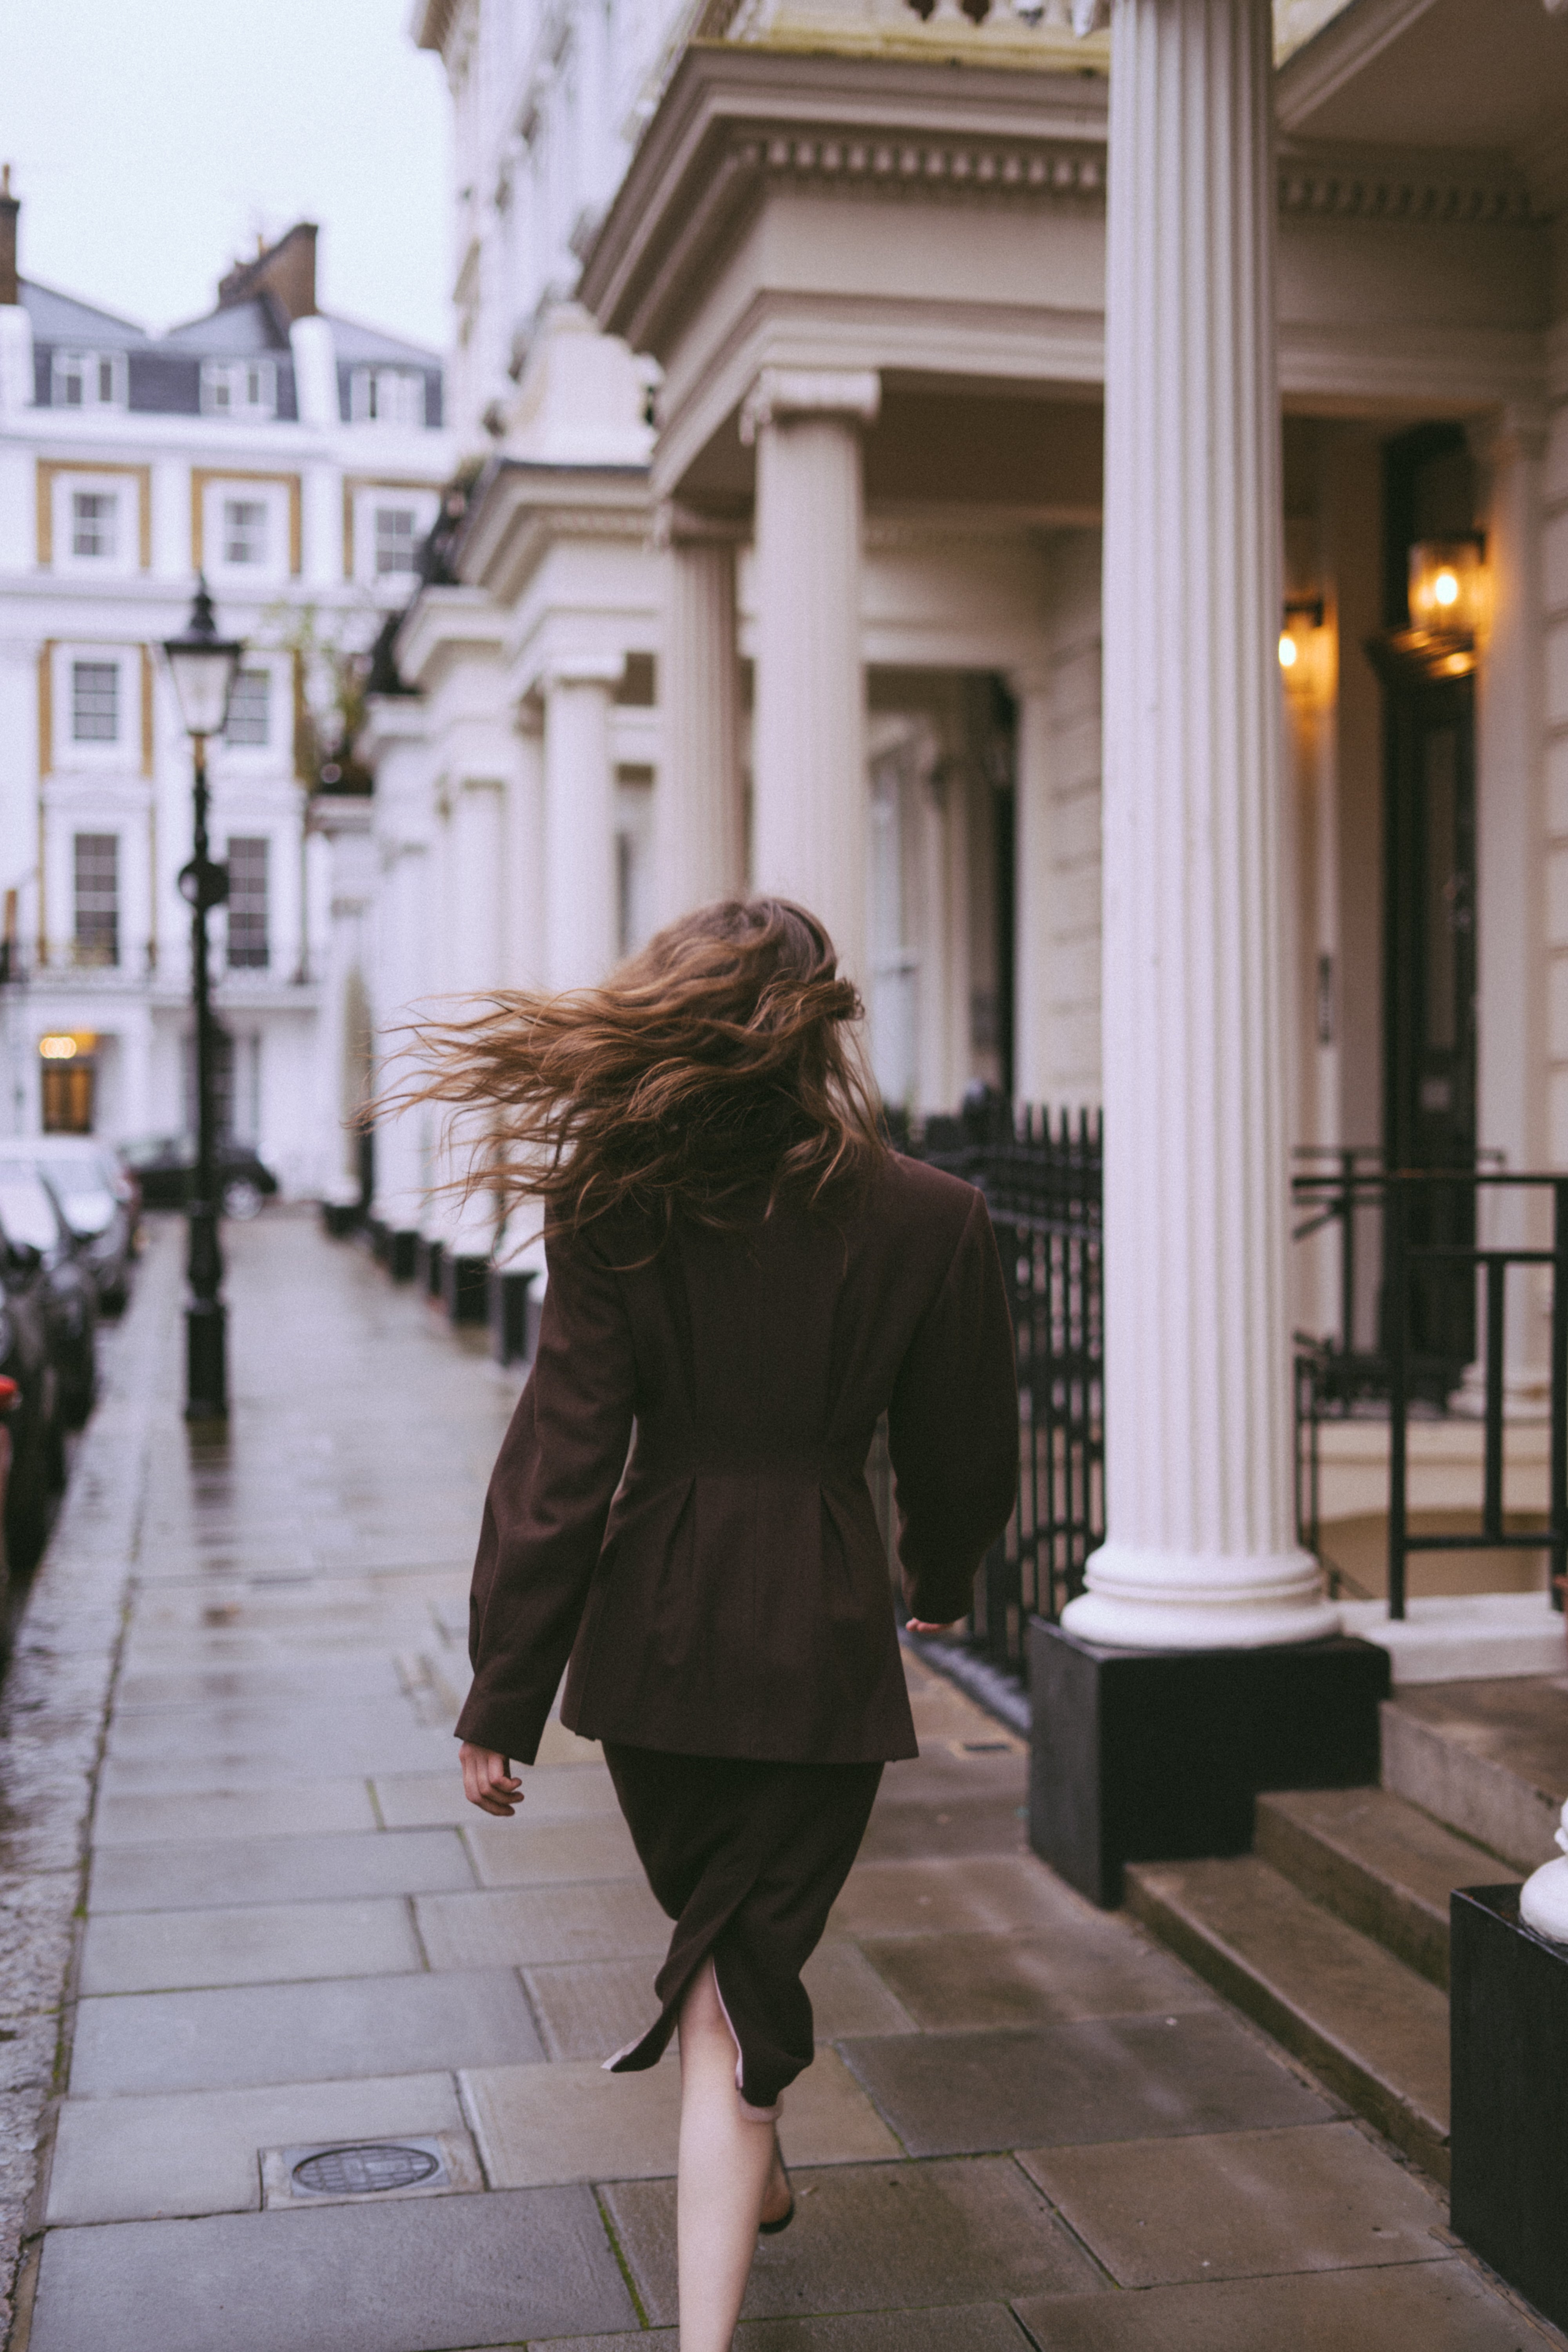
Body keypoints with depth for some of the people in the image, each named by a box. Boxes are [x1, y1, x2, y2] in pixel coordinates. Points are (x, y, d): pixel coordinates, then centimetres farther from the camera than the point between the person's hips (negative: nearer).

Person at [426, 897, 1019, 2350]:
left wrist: (501, 1702, -4)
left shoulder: (615, 1210, -11)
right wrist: (937, 1582, 23)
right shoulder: (930, 1221, -9)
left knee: (717, 1916, 26)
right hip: (820, 1641, -2)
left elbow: (557, 1465, -11)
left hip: (652, 1632, 2)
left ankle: (750, 2179, 50)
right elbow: (962, 1458, 2)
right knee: (745, 1971, 5)